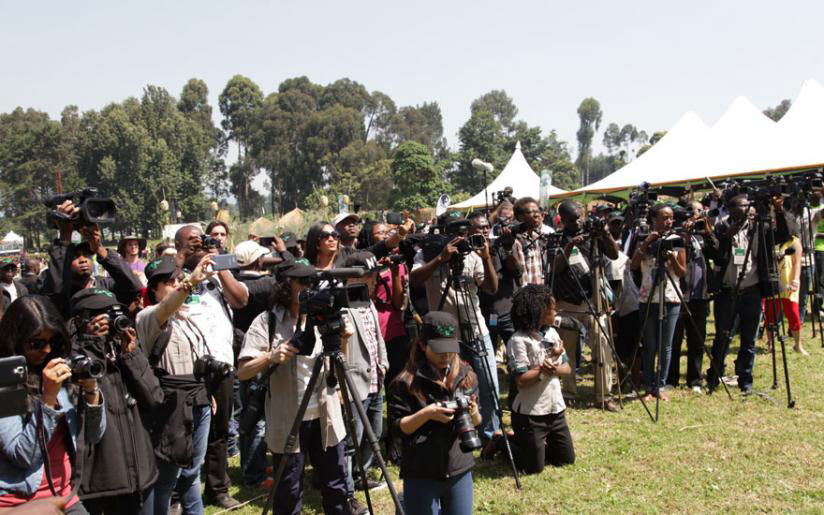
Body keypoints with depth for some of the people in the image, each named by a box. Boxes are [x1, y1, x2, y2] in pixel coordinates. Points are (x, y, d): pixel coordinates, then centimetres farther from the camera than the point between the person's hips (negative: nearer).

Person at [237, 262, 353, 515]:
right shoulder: (267, 321, -7)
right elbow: (242, 372, -12)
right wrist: (270, 357, -28)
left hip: (325, 417, 3)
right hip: (288, 420, -3)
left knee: (336, 487, 12)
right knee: (289, 494, 8)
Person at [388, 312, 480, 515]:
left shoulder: (467, 376, 4)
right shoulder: (406, 382, -9)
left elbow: (477, 423, 10)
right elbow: (397, 428, -8)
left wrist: (473, 412, -11)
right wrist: (426, 414, -22)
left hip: (460, 471, 4)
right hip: (421, 475, -4)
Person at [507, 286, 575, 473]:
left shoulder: (552, 333, 5)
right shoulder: (519, 340, -18)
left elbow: (567, 368, 5)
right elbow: (521, 381, -23)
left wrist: (553, 368, -16)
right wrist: (545, 366, -19)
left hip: (555, 408, 7)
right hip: (530, 413, -7)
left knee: (567, 459, 14)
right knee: (534, 466, 1)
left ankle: (541, 443, 34)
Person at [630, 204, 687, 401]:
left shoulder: (676, 241, 3)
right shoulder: (645, 241, 3)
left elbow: (683, 273, 1)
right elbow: (633, 266, -9)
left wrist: (672, 259, -17)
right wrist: (645, 244, -16)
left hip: (671, 300, 0)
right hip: (648, 299, 0)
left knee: (666, 347, 4)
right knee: (650, 346, 4)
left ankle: (660, 386, 13)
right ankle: (649, 387, 12)